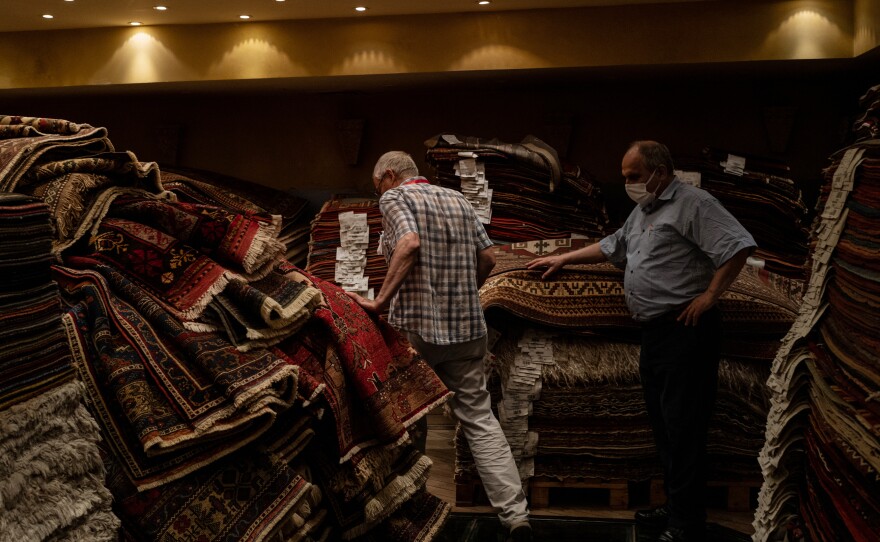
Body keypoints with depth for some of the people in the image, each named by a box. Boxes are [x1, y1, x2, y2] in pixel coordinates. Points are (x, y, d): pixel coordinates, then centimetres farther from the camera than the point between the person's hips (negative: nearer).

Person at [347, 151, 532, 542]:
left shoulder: (395, 198, -3)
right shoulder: (457, 200, 14)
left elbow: (410, 243, -22)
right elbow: (487, 257, 13)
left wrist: (380, 301, -20)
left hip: (415, 329, -5)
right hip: (467, 327, 5)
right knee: (480, 419, 7)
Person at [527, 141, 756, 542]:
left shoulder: (693, 204, -9)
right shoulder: (642, 212, 20)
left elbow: (738, 246, -19)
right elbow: (610, 247, 33)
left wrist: (709, 296, -19)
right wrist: (563, 258, 33)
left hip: (685, 330, -10)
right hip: (654, 331, 10)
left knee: (683, 430, -7)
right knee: (662, 425, 14)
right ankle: (674, 507, 24)